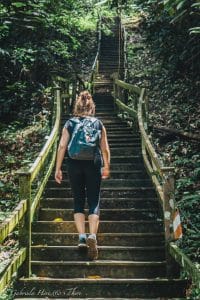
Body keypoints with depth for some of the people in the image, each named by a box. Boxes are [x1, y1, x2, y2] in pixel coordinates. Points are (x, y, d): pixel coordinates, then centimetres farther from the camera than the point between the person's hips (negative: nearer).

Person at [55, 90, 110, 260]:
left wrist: (58, 169, 3)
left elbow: (62, 147, -1)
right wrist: (106, 167, 19)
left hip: (74, 165, 1)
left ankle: (82, 237, 4)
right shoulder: (98, 124, 6)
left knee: (78, 201, 11)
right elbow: (105, 149, 6)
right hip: (94, 165, 0)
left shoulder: (69, 124, 5)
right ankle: (92, 236, -13)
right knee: (94, 202, 3)